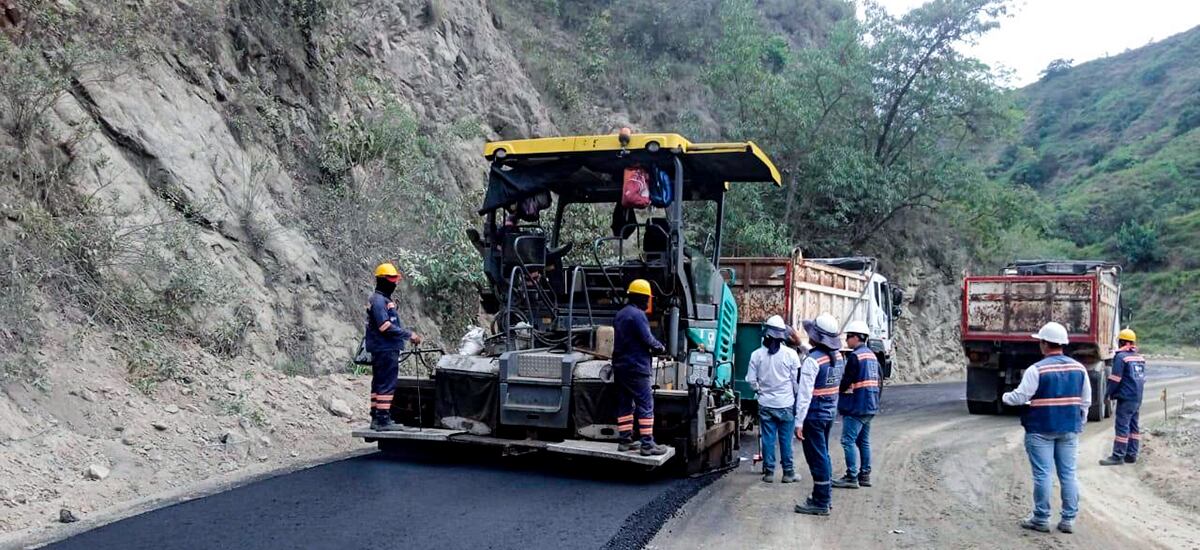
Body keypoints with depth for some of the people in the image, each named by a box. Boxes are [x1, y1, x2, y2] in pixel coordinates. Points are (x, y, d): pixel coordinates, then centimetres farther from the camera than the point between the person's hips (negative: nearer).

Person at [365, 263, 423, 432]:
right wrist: (409, 335, -19)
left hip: (381, 350, 11)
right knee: (387, 385, -10)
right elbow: (386, 327, -22)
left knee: (379, 384, 13)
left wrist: (408, 336, 12)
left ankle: (376, 418, 20)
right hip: (385, 350, -11)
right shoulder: (378, 300, -13)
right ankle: (383, 419, -9)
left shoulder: (383, 299, 20)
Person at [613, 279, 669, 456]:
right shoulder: (637, 315, -14)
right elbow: (647, 339, -17)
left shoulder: (620, 315, 15)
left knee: (624, 404, 12)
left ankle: (625, 440, 16)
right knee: (645, 404, -6)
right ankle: (647, 443, -8)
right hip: (636, 367, -9)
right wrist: (660, 347, 3)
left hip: (620, 366, 9)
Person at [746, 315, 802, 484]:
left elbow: (751, 380, -2)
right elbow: (797, 380, -5)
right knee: (786, 439, 7)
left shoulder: (757, 354, -7)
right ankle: (788, 472, 13)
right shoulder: (790, 354, -10)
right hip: (786, 404, -1)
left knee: (768, 438, 8)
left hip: (765, 404, 1)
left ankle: (768, 471, 12)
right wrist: (797, 398, 10)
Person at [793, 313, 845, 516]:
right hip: (829, 412, 9)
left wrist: (799, 421, -21)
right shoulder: (838, 357, 4)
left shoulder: (812, 361, -21)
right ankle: (826, 496, 30)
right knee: (823, 455, 19)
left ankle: (820, 503, 5)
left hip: (813, 415, -8)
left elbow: (805, 393, -22)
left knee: (817, 458, -1)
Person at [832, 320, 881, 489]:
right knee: (864, 441, 15)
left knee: (849, 440, -6)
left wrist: (838, 391, -1)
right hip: (870, 406, 10)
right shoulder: (872, 355, 13)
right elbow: (878, 381, 17)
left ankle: (851, 477, -7)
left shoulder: (855, 356, -17)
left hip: (856, 407, -10)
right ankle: (865, 475, 20)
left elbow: (846, 382, -19)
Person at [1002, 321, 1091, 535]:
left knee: (1042, 474, 1)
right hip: (1069, 430, 5)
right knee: (1068, 474, 9)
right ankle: (1069, 520, 13)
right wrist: (1080, 423, 21)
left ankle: (1041, 519, 8)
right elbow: (1086, 401, 10)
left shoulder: (1037, 369, -15)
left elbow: (1020, 397, -14)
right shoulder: (1078, 368, 4)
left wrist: (1005, 397, 6)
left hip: (1041, 429, -5)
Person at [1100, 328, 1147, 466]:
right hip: (1138, 398, 8)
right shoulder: (1140, 357, 13)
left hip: (1126, 398, -8)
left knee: (1122, 426, -8)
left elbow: (1115, 379, -14)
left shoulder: (1121, 356, -12)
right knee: (1133, 426, 12)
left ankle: (1118, 456, -8)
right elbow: (1143, 378, 19)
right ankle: (1131, 455, 15)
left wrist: (1108, 393, -4)